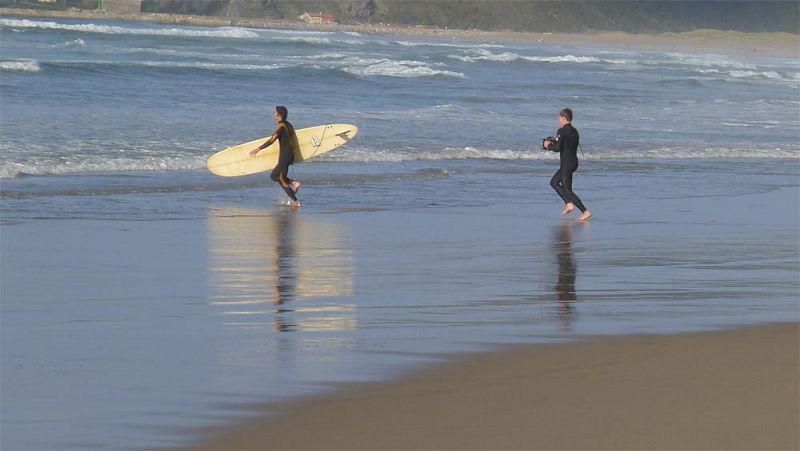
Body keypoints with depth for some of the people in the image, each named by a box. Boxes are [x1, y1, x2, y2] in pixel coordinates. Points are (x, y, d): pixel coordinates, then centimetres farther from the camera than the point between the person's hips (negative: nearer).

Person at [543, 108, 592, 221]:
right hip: (574, 162, 9)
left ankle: (585, 212, -12)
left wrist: (548, 145, 0)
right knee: (554, 182, 22)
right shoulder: (575, 131, 12)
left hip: (566, 164, -9)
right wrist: (553, 143, 15)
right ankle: (569, 204, 13)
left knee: (567, 190, -4)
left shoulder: (562, 131, -14)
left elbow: (557, 148, -20)